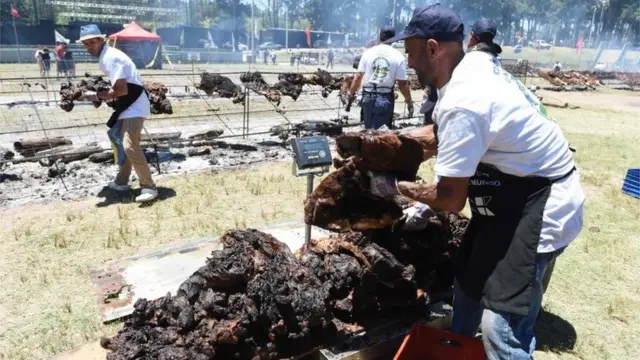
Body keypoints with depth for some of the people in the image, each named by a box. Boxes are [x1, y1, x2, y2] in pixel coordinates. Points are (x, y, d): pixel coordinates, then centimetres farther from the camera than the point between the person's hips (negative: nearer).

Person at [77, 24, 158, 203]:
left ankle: (149, 187, -12)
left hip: (134, 106, -11)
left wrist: (97, 96, -14)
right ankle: (122, 182, 29)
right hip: (127, 105, 11)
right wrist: (100, 93, 5)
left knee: (130, 147, -18)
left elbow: (122, 90, -24)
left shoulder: (110, 57, -19)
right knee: (121, 143, 17)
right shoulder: (105, 56, 12)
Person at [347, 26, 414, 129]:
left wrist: (351, 93, 13)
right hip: (385, 98, -2)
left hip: (368, 96, 3)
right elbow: (402, 83, -5)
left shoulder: (368, 52, 2)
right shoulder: (398, 56, -3)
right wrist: (409, 101, 6)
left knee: (368, 129, 16)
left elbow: (358, 76, 1)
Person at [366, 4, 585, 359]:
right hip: (520, 192, 10)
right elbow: (440, 135, 14)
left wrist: (396, 186, -10)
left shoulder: (462, 103, -30)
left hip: (541, 206, -10)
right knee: (468, 275, 22)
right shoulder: (475, 64, -1)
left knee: (501, 325, -11)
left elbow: (451, 199, -24)